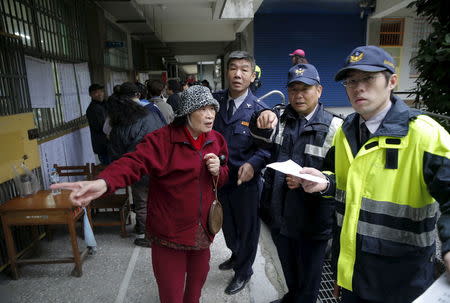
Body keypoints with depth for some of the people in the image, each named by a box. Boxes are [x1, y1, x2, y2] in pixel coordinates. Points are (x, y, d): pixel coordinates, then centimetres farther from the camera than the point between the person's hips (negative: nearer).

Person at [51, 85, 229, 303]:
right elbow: (134, 162, -31)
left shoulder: (217, 140, 1)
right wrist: (104, 182, -51)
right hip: (170, 231, -5)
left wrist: (217, 171, -12)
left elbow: (224, 177, 12)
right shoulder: (162, 139, -17)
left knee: (198, 279, 27)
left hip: (202, 230, 5)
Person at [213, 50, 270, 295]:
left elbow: (265, 147, -15)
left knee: (247, 227, 17)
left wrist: (253, 164, -32)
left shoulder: (259, 110, -14)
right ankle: (236, 256, 56)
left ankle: (243, 271, 44)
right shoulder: (215, 101, -4)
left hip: (245, 181, -4)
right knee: (227, 224, 25)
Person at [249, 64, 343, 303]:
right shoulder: (279, 116, 2)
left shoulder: (333, 127, -11)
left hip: (312, 218, -4)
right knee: (287, 265, 28)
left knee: (309, 272, 17)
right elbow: (259, 137, -16)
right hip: (279, 212, 5)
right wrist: (263, 119, -37)